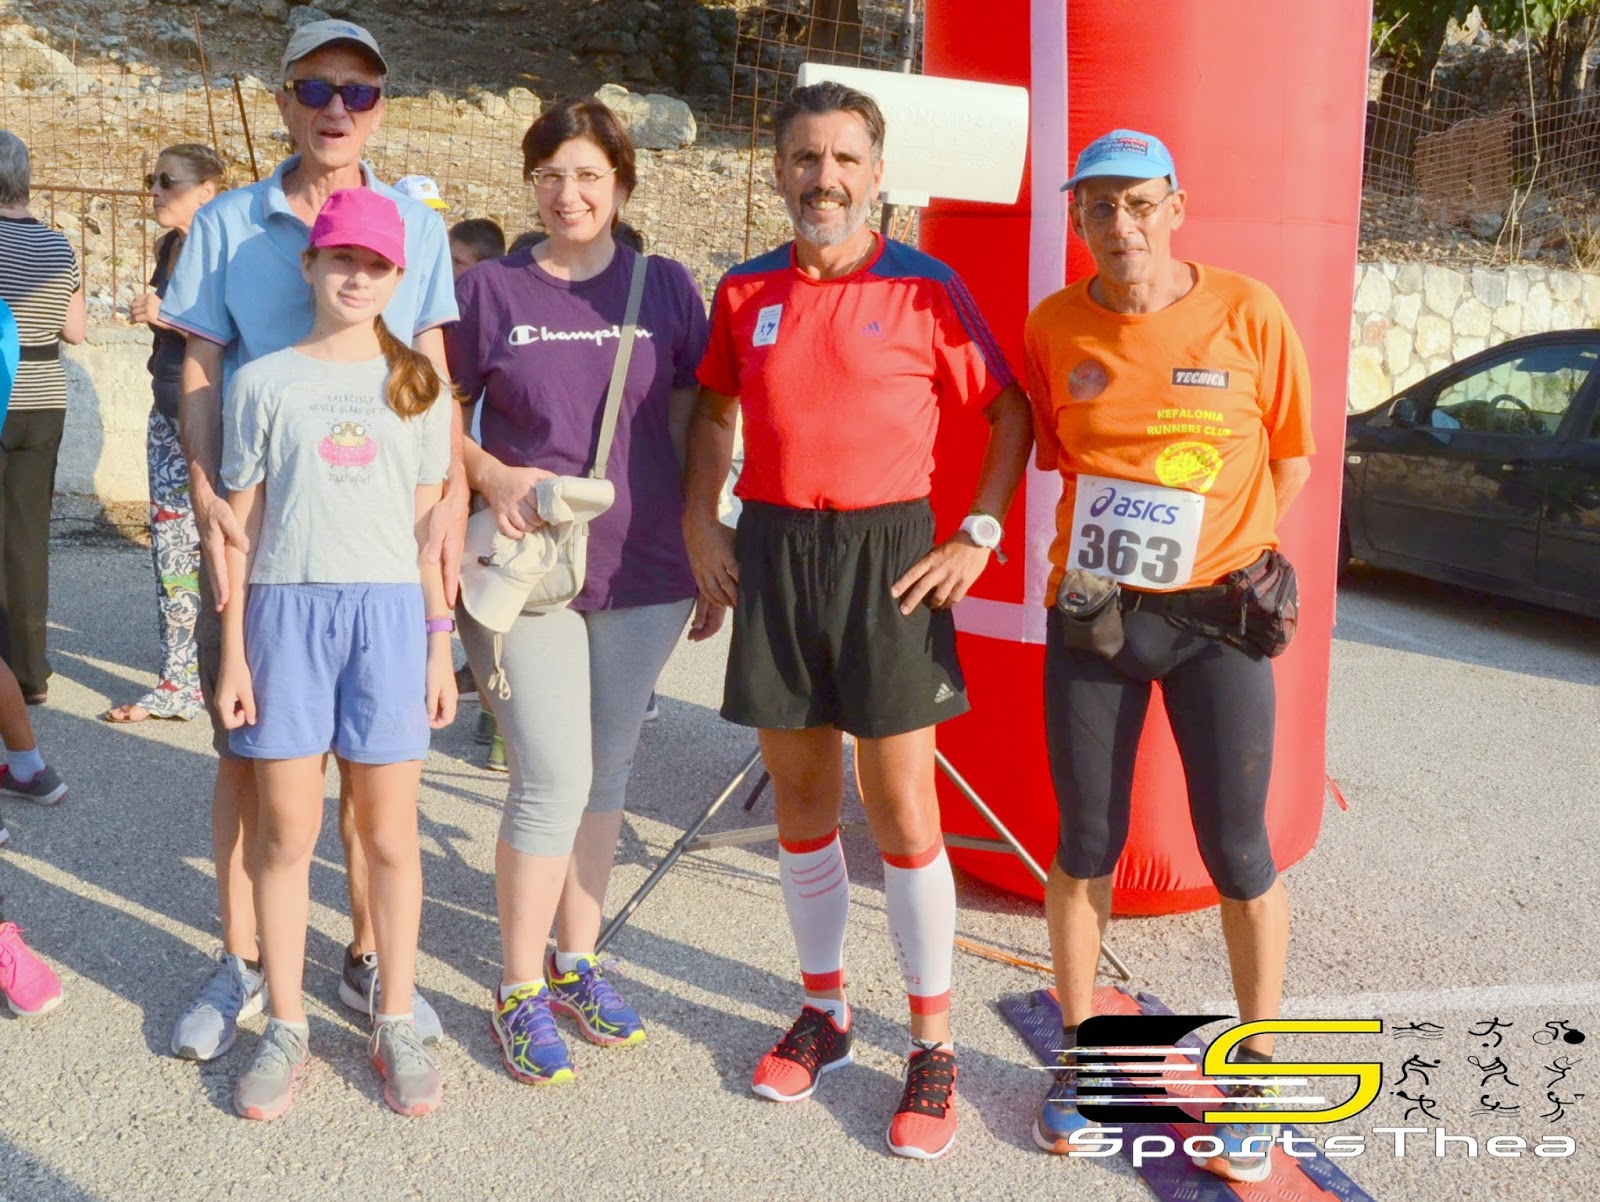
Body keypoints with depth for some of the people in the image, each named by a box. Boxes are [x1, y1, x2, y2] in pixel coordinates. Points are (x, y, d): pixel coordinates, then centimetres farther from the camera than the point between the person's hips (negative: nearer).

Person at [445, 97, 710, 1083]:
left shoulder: (667, 288, 4)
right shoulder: (491, 289, 0)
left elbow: (694, 424, 7)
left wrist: (702, 548, 4)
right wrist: (494, 476, -13)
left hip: (643, 571, 3)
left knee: (609, 770, 12)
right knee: (553, 778, -5)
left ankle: (577, 960, 29)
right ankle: (521, 992, 12)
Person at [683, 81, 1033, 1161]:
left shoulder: (925, 289, -3)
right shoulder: (746, 292, 7)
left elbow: (1010, 411, 2)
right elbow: (715, 407, 20)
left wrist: (979, 536, -7)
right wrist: (700, 520, 8)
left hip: (887, 552, -4)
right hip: (772, 550, 4)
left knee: (902, 805, -1)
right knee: (801, 794, 11)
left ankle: (934, 1046, 13)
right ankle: (825, 1013, 28)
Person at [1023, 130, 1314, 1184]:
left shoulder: (1248, 314, -7)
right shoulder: (1054, 328, -1)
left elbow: (1290, 457, 3)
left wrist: (1224, 546, -1)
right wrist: (1111, 536, 3)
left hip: (1217, 614, -1)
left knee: (1238, 854, 4)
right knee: (1084, 847, 8)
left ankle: (1260, 1073, 24)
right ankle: (1079, 1053, 27)